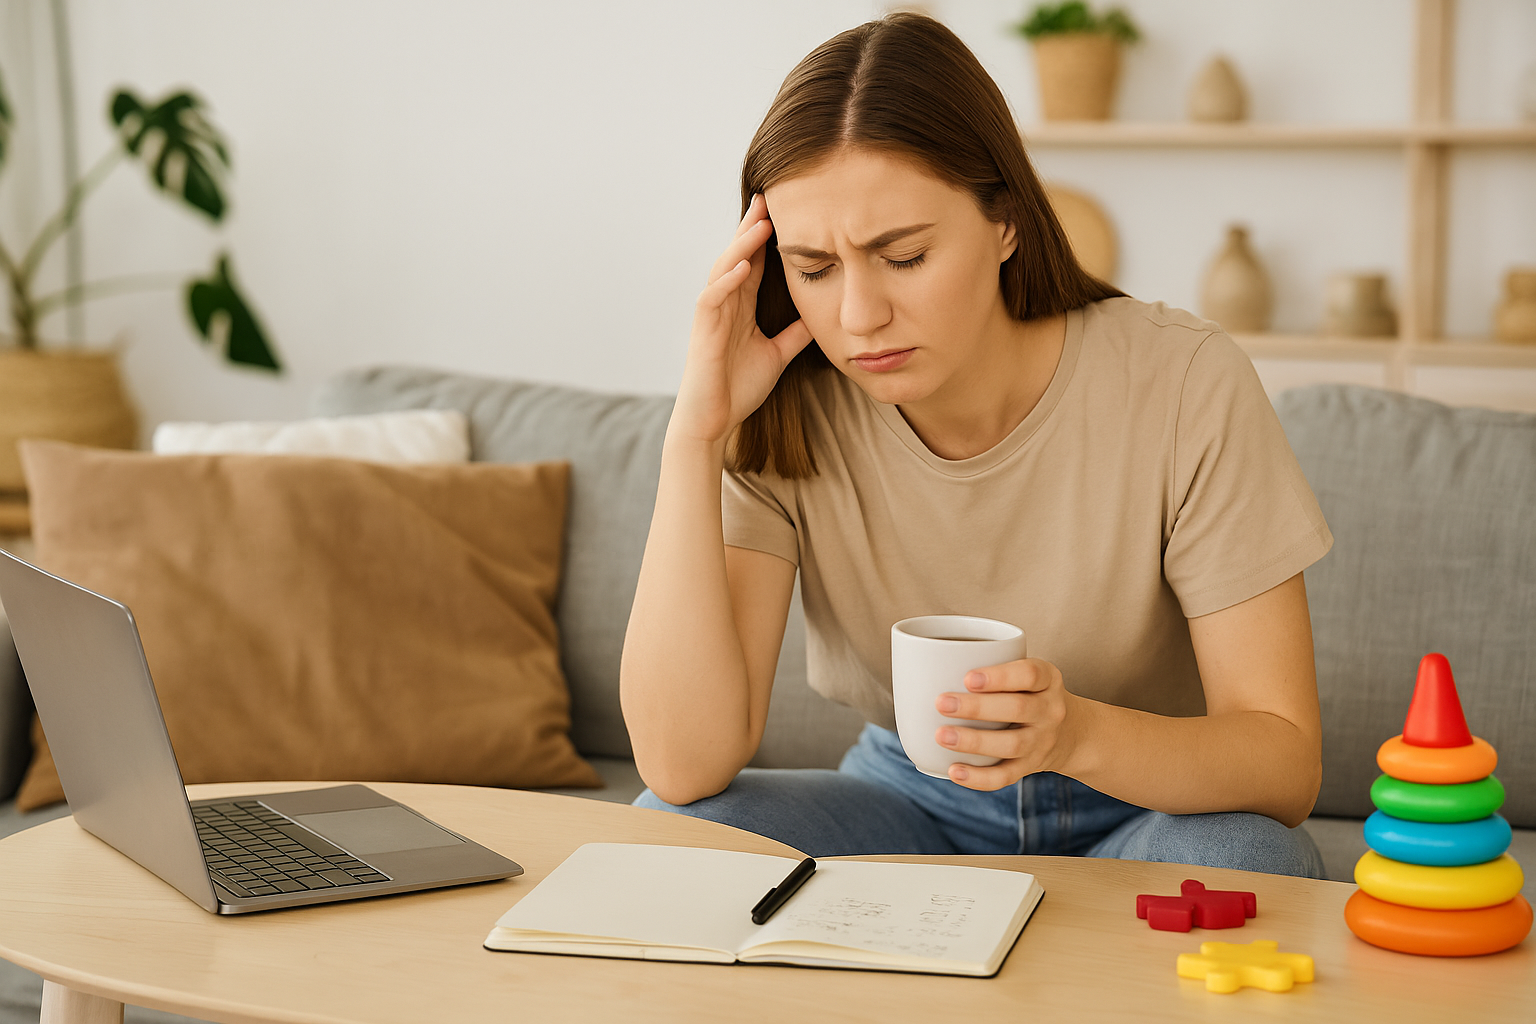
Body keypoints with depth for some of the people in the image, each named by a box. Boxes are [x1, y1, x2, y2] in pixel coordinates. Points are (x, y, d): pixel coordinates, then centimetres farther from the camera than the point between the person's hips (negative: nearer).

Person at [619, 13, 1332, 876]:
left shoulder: (1184, 387, -21)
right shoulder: (786, 417, -15)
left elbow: (1287, 763, -20)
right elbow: (684, 764, -24)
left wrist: (1078, 735, -41)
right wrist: (697, 433, -29)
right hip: (916, 803, 2)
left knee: (1238, 859, -35)